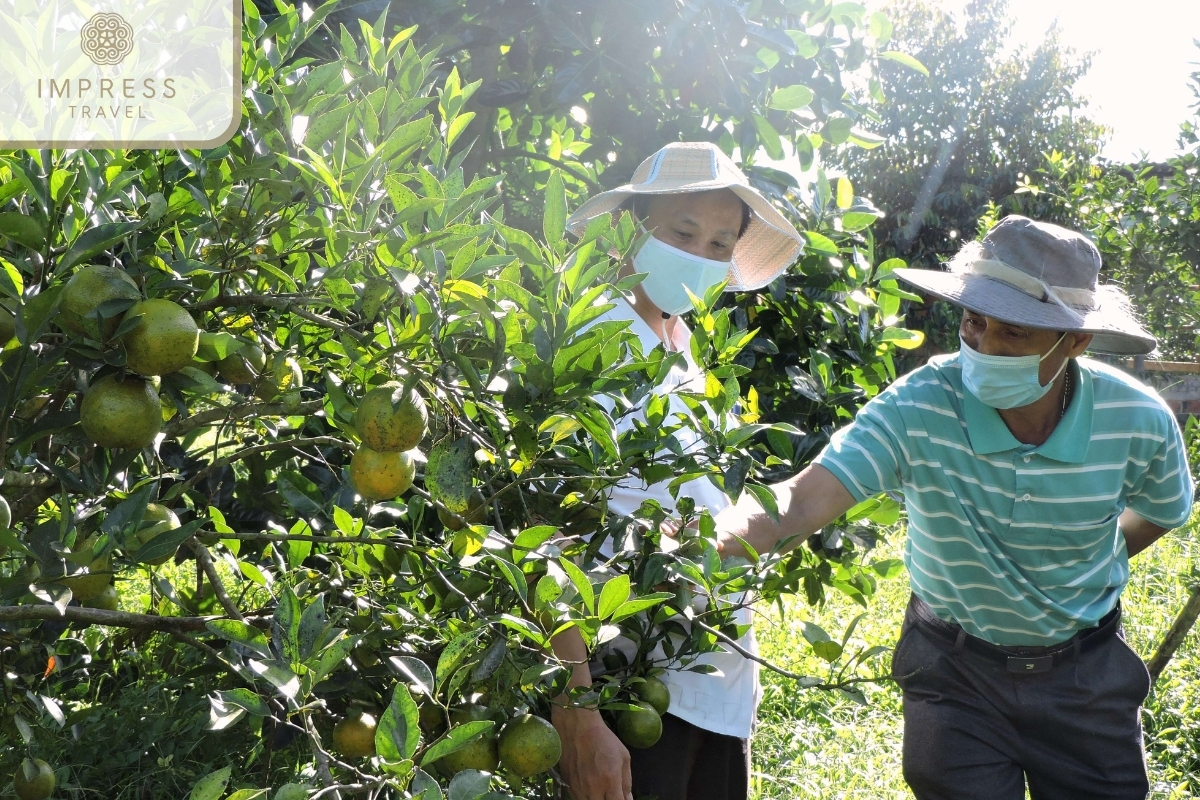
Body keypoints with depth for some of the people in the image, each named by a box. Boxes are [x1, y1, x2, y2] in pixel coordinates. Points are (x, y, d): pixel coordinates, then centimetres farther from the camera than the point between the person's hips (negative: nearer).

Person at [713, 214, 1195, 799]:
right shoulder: (918, 407, -26)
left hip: (1085, 669, 2)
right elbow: (804, 498, -37)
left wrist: (1087, 573, 7)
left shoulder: (1137, 420, -18)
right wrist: (725, 534, -56)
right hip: (956, 667, -1)